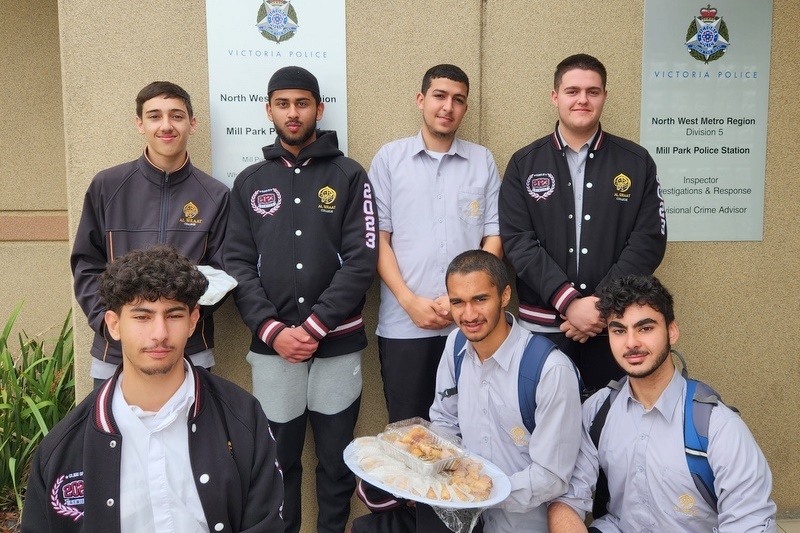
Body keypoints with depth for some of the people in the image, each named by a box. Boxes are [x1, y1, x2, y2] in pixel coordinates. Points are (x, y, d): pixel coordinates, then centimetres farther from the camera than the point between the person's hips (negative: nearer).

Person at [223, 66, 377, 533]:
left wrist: (313, 327, -13)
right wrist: (273, 331, -10)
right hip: (272, 348, 2)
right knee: (278, 460, 13)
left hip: (338, 345, -1)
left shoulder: (350, 176, 2)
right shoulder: (249, 182, 9)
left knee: (337, 460, 10)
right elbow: (238, 264, 3)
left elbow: (361, 262, -6)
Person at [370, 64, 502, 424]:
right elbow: (378, 237, 1)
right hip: (403, 324, -1)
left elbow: (494, 238, 5)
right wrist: (410, 301, -8)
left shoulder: (483, 161, 8)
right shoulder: (389, 157, 5)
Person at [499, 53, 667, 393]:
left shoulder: (637, 163, 5)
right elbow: (517, 241, -5)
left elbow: (649, 240, -2)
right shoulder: (524, 164, 4)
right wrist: (568, 302, -16)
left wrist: (602, 304, -13)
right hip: (543, 325, 0)